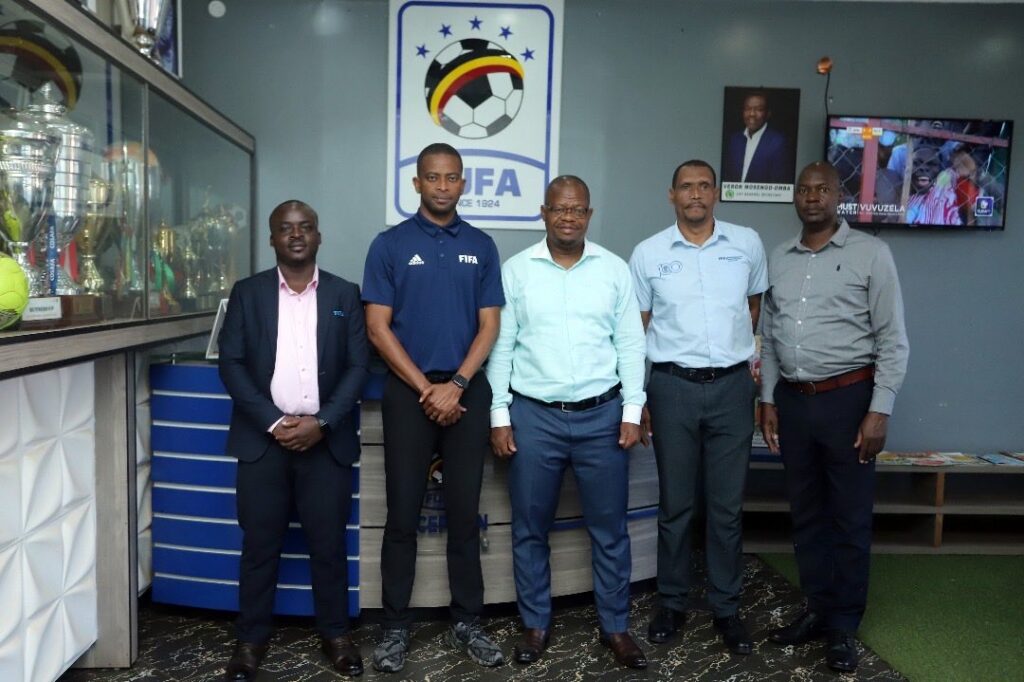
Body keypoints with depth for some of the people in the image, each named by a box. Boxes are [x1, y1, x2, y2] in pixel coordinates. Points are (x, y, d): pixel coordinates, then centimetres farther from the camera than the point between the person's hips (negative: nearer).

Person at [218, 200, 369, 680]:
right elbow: (231, 364, 0)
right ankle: (251, 638, 21)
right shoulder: (247, 293, 5)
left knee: (329, 542, 5)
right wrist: (274, 423, -10)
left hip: (326, 439, 0)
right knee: (259, 543, 6)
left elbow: (358, 366, 1)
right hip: (263, 438, 0)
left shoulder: (345, 294, 6)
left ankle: (336, 634, 21)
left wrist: (321, 423, -10)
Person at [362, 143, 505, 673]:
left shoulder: (481, 247, 7)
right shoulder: (390, 245, 1)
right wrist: (426, 388, -9)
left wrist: (456, 385, -10)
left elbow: (489, 325, 3)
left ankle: (466, 622, 21)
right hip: (408, 392, -1)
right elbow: (377, 327, -4)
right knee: (403, 514, 4)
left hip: (468, 391, 2)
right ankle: (396, 626, 17)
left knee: (464, 512, 8)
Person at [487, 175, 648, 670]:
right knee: (529, 529, 11)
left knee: (609, 529, 10)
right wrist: (499, 416, -2)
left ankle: (615, 626, 27)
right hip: (533, 416, 0)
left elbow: (630, 345, 4)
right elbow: (501, 346, 1)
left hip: (602, 415, 1)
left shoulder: (614, 269, 3)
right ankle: (535, 625, 29)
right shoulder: (516, 270, 1)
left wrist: (632, 412, -1)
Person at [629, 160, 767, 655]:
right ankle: (672, 603, 24)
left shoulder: (747, 244, 4)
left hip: (732, 387, 1)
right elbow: (636, 327, 5)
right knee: (675, 503, 9)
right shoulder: (648, 253, 1)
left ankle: (727, 608, 22)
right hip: (673, 388, -1)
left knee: (728, 505, 8)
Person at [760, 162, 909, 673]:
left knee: (850, 517, 6)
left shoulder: (870, 254, -4)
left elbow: (893, 339, -6)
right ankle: (817, 610, 29)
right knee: (806, 513, 13)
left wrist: (879, 410, -12)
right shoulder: (778, 259, 9)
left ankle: (844, 625, 20)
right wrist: (768, 400, 8)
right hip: (793, 399, 4)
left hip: (847, 398, -4)